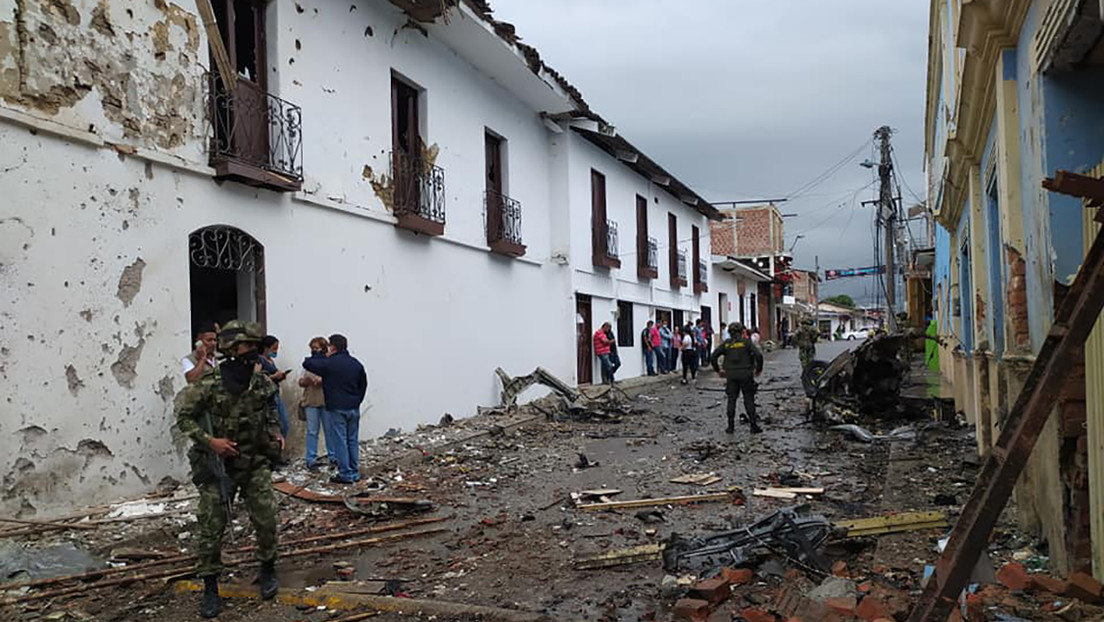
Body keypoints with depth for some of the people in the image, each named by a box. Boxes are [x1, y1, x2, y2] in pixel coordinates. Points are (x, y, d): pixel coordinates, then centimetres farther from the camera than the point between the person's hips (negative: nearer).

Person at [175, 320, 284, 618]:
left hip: (255, 463, 3)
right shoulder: (208, 385, -17)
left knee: (266, 519, 2)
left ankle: (268, 571, 25)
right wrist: (209, 440, -19)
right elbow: (183, 416, -10)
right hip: (219, 466, -3)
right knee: (211, 526, 0)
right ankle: (210, 587, 15)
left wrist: (276, 434, 1)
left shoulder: (263, 383, -2)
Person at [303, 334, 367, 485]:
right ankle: (355, 473, 16)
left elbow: (307, 364, -3)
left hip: (337, 408, -6)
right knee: (353, 440, 11)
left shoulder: (328, 363, -11)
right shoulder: (356, 364, 8)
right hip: (354, 408, 6)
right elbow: (363, 385, 15)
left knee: (340, 441, -1)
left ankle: (346, 474, 0)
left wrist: (317, 355, 13)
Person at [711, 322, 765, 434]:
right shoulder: (746, 342, -3)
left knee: (731, 400, 9)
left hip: (731, 375, 2)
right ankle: (754, 426, 3)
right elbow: (758, 355, -13)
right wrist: (759, 369, 1)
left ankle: (731, 426, 8)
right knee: (749, 400, 4)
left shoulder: (726, 343, 3)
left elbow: (713, 357, -1)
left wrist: (718, 370, 10)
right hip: (745, 374, -2)